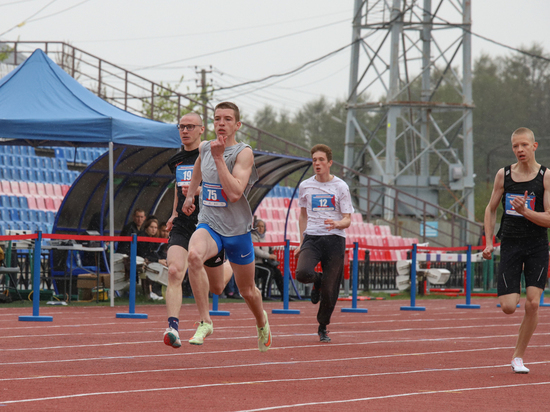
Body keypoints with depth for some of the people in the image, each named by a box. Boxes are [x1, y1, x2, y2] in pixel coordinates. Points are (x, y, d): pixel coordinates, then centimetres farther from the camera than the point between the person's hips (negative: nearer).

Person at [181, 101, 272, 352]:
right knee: (194, 255, -32)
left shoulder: (244, 153, -13)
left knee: (247, 291, 12)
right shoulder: (204, 148, 3)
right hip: (209, 225, 3)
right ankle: (205, 322, -20)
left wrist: (219, 157, -26)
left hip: (237, 229, -3)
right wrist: (189, 195, 35)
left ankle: (261, 321, 47)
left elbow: (235, 193, -26)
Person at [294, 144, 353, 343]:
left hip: (334, 239, -2)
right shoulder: (305, 186, 9)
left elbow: (347, 220, -1)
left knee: (329, 291, -2)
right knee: (302, 273, -27)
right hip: (312, 237, 2)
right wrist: (301, 243, 19)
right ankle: (317, 280, 11)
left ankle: (323, 327, 22)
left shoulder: (340, 187, 1)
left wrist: (337, 224, -24)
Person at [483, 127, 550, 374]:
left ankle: (518, 357, 6)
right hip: (510, 245, 1)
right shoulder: (504, 175, 3)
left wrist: (525, 211, -25)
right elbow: (491, 210, 14)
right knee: (508, 307, -9)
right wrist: (488, 242, 5)